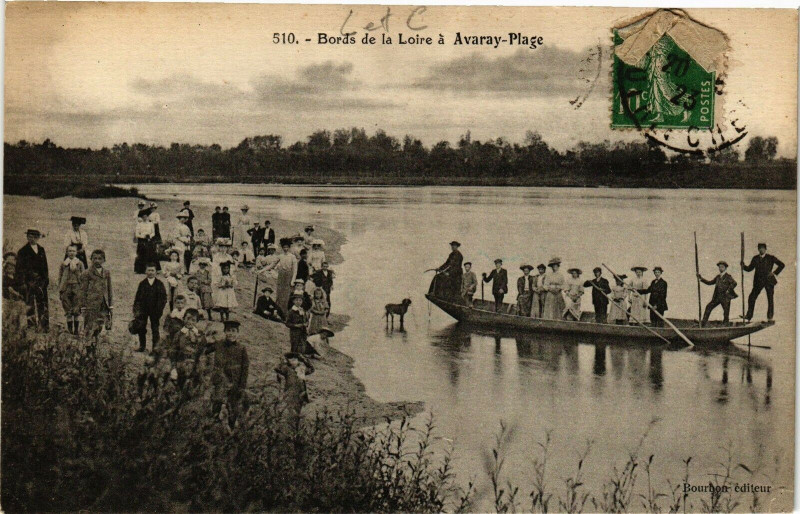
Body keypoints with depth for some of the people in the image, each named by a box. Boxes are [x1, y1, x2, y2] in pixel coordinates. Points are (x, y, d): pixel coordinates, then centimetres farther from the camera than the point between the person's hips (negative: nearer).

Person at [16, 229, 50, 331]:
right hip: (29, 283, -4)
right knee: (30, 306, -4)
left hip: (41, 282, 4)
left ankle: (45, 328, 6)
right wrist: (22, 284, -9)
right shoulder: (23, 252, 1)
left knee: (44, 305, 2)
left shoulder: (42, 250, 15)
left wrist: (46, 279, 11)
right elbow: (19, 269, -2)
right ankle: (31, 326, 0)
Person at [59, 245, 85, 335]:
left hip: (77, 288, -1)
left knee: (77, 312, -1)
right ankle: (69, 329, 10)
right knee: (68, 312, 2)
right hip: (66, 289, 1)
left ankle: (76, 329, 7)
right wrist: (60, 291, 5)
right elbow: (60, 278, 9)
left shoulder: (80, 264, 5)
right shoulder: (63, 264, 7)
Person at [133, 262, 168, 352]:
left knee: (155, 329, 2)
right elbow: (137, 298, 7)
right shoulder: (142, 284, 7)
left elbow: (164, 298, 3)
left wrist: (160, 309, -7)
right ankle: (142, 346, 12)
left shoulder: (159, 284, 4)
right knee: (141, 329, 1)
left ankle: (155, 347, 8)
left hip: (155, 310, -1)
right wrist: (136, 310, 1)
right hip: (143, 310, 1)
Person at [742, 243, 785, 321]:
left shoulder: (771, 258, 1)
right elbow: (749, 269, 10)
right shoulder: (755, 258, 10)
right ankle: (749, 315, 0)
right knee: (751, 298, -5)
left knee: (770, 299, -1)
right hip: (758, 281, 2)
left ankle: (770, 316, 9)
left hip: (768, 281, -2)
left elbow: (782, 265, 2)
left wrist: (774, 272, -6)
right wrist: (744, 266, -9)